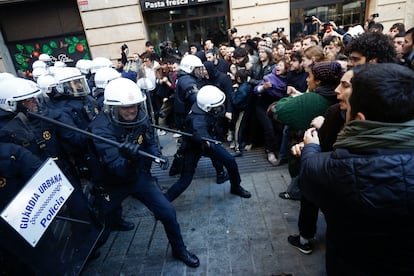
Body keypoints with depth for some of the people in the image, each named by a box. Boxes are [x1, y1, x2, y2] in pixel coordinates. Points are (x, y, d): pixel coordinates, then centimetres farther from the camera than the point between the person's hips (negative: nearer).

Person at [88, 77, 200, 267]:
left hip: (139, 176, 4)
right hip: (113, 184, -3)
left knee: (168, 213, 2)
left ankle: (179, 250, 28)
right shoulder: (102, 128, -29)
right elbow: (118, 169, -34)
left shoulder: (141, 118, -14)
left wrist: (157, 155, -17)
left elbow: (150, 143, 3)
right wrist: (127, 158, -56)